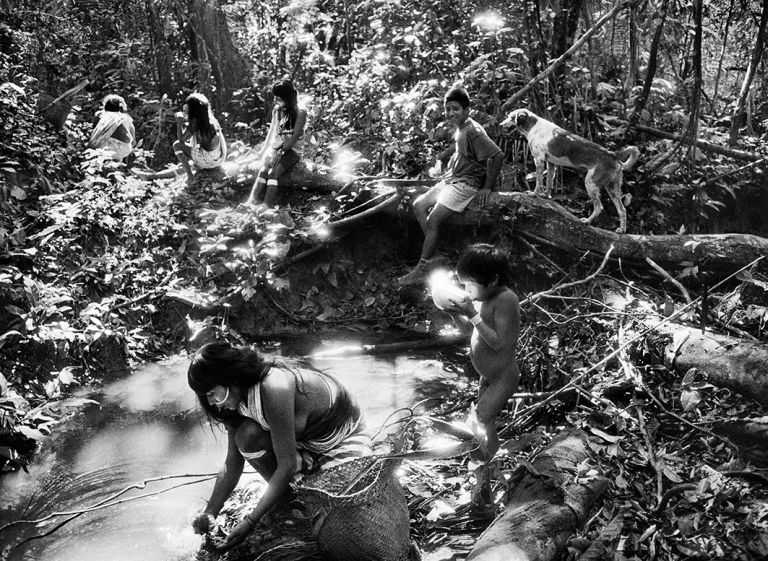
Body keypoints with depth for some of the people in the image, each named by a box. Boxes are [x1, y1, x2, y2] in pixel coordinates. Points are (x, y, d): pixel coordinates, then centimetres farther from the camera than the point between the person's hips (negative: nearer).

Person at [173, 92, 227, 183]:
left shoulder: (195, 122, -17)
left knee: (177, 145, -3)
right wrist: (185, 121, 12)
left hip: (209, 160, -9)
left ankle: (190, 175, -4)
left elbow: (181, 139, -10)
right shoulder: (209, 118, 6)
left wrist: (179, 122, -2)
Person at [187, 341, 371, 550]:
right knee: (247, 436, -21)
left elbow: (287, 466, -31)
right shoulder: (237, 399, -9)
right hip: (305, 441, 7)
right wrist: (209, 514, -10)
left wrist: (249, 523, -28)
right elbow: (232, 465, -1)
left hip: (345, 441, -7)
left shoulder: (274, 388, -35)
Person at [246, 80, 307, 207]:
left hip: (292, 150, -4)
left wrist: (279, 152, -19)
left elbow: (294, 138, -12)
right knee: (263, 170, -26)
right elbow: (271, 132, 17)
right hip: (275, 148, 5)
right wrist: (265, 150, 5)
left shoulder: (300, 113, -8)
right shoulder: (276, 110, 11)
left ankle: (267, 207, -42)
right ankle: (252, 203, -38)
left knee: (273, 172, -32)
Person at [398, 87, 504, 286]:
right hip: (451, 179, 10)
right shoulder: (461, 127, 6)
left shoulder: (473, 132, -22)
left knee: (432, 221, -15)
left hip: (466, 184, -10)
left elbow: (498, 156, -26)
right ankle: (432, 255, 9)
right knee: (419, 205, 9)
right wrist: (441, 157, 22)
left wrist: (487, 188, -21)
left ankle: (421, 269, -6)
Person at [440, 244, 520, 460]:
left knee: (483, 421, -12)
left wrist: (474, 315, -30)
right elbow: (466, 329, 8)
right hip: (488, 375, 9)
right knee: (483, 416, 18)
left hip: (503, 377, -9)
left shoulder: (505, 300, -27)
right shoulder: (480, 297, -3)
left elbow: (498, 342, -29)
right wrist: (455, 313, -12)